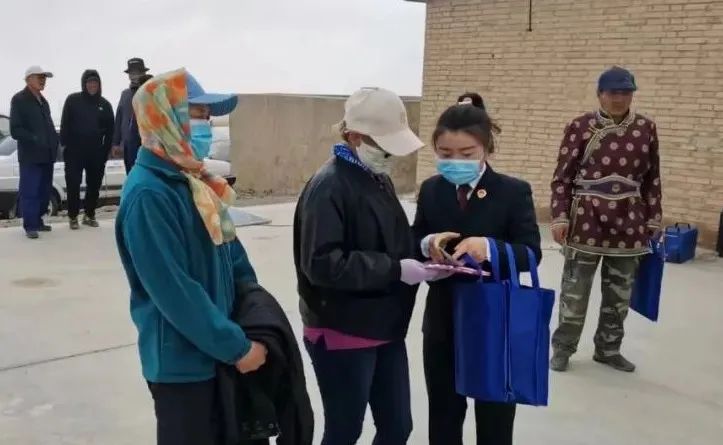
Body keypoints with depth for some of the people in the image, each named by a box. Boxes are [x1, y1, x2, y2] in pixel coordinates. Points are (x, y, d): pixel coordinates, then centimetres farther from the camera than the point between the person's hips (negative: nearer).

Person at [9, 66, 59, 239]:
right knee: (30, 192, -6)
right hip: (30, 155, -7)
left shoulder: (43, 101, 20)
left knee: (44, 191, 11)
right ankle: (30, 226, -2)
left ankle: (38, 221, 22)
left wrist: (54, 141, 3)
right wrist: (34, 139, -22)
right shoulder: (19, 100, -4)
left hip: (46, 155, 7)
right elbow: (15, 130, -11)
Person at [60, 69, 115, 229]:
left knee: (94, 185, 8)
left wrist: (105, 150, 1)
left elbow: (109, 130, 7)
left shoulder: (105, 104, 6)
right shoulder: (73, 100, -1)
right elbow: (65, 125, -2)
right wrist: (65, 145, -8)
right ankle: (73, 217, 7)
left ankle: (90, 215, 20)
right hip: (75, 151, -3)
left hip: (96, 152, 3)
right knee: (73, 185, -2)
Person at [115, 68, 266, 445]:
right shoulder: (148, 194, -22)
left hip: (214, 350, 8)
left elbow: (228, 248, 14)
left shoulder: (193, 180, 6)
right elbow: (175, 292, -25)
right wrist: (237, 346, -19)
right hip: (180, 359, -8)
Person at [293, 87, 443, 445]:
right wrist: (395, 269, -24)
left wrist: (420, 253, -1)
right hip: (342, 334, -8)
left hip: (385, 329, 8)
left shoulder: (378, 179, 8)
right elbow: (322, 264, -26)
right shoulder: (328, 187, -17)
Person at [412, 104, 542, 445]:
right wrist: (427, 245, -20)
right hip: (442, 321, 3)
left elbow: (531, 253, -15)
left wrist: (490, 247, -33)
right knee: (443, 416, 19)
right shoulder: (430, 190, 2)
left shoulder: (514, 192, -10)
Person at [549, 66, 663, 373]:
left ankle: (608, 348, 28)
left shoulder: (646, 129, 4)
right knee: (575, 288, 4)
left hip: (629, 223, 3)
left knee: (620, 291, 12)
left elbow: (652, 178, 9)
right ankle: (562, 347, 19)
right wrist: (560, 216, -10)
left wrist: (654, 219, 8)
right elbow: (563, 176, -4)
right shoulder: (580, 127, -5)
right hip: (587, 220, -3)